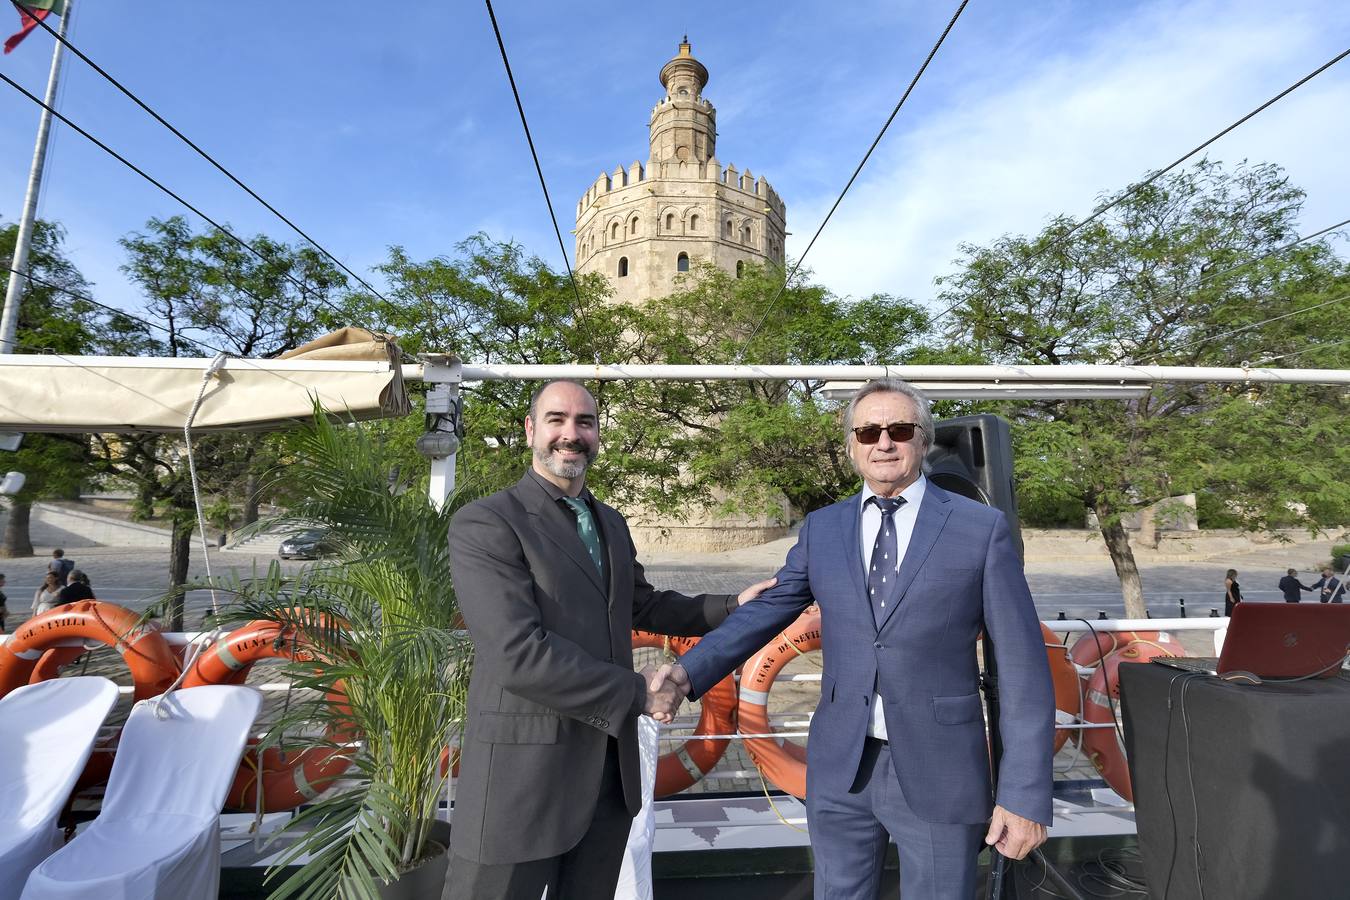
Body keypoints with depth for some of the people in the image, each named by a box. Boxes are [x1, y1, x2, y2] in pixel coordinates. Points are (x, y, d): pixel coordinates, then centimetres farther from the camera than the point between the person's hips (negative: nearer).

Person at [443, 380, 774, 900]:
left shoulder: (611, 524, 11)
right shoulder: (484, 524, -15)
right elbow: (519, 653, -23)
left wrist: (733, 606, 10)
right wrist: (638, 694, -15)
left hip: (610, 768, 7)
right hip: (523, 772, -6)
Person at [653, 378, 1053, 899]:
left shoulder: (981, 528, -6)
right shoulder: (821, 529, 2)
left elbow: (1023, 669, -5)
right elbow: (765, 610, 3)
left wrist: (1024, 794, -7)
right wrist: (690, 670, -11)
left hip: (938, 775, -2)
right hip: (839, 769, 3)